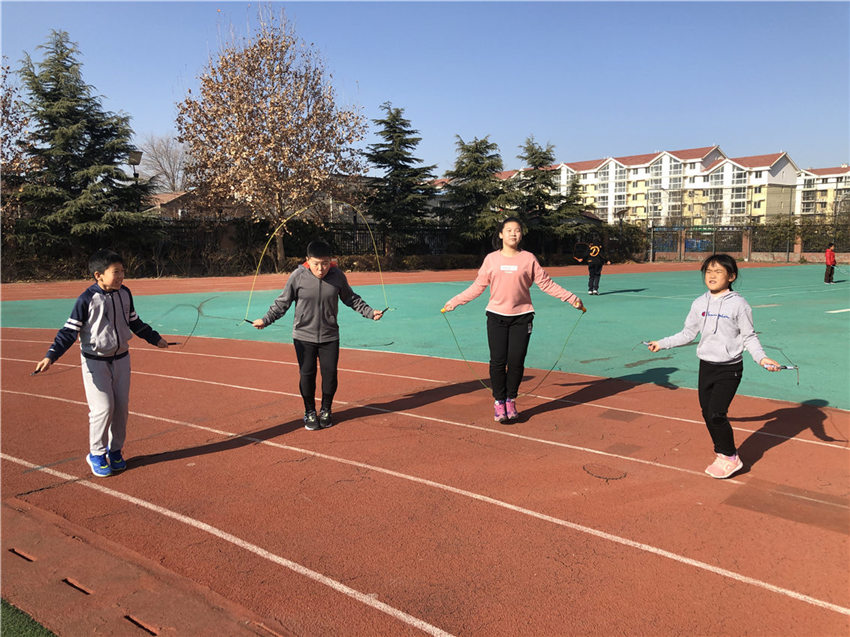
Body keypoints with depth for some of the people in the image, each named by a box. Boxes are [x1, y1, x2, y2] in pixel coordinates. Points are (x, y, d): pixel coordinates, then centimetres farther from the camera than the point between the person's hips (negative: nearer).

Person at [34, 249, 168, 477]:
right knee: (103, 408, -6)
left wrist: (155, 338, 25)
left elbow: (135, 322, 16)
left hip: (121, 358, 5)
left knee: (121, 407, 8)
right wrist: (51, 356, -24)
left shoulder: (125, 294, 1)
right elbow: (70, 331, -13)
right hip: (95, 362, -5)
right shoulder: (87, 300, -15)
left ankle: (115, 450, 26)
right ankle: (96, 454, 14)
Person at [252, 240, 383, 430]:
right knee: (307, 374, 3)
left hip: (329, 336, 1)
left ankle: (326, 410, 27)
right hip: (303, 336, -1)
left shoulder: (337, 275, -6)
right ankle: (310, 412, 24)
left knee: (330, 373, 4)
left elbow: (351, 299, 8)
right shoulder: (298, 276, -12)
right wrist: (265, 320, -11)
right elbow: (283, 302, -3)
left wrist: (370, 312, 2)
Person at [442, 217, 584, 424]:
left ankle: (511, 401, 21)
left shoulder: (528, 258, 2)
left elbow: (546, 284, 5)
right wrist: (454, 301, 8)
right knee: (498, 361, -1)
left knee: (516, 362, 1)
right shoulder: (491, 259, 4)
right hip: (496, 316, 0)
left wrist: (571, 298, 0)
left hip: (521, 317, 0)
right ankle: (498, 402, 15)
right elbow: (478, 286, 9)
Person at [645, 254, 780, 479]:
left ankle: (730, 458, 10)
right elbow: (687, 334, 14)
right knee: (707, 412, 8)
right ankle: (721, 454, 26)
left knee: (716, 413, -11)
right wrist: (662, 343, 14)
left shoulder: (738, 304, -9)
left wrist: (761, 357, -19)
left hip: (729, 369, -5)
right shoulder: (699, 304, 5)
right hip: (706, 365, 5)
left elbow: (749, 337, -5)